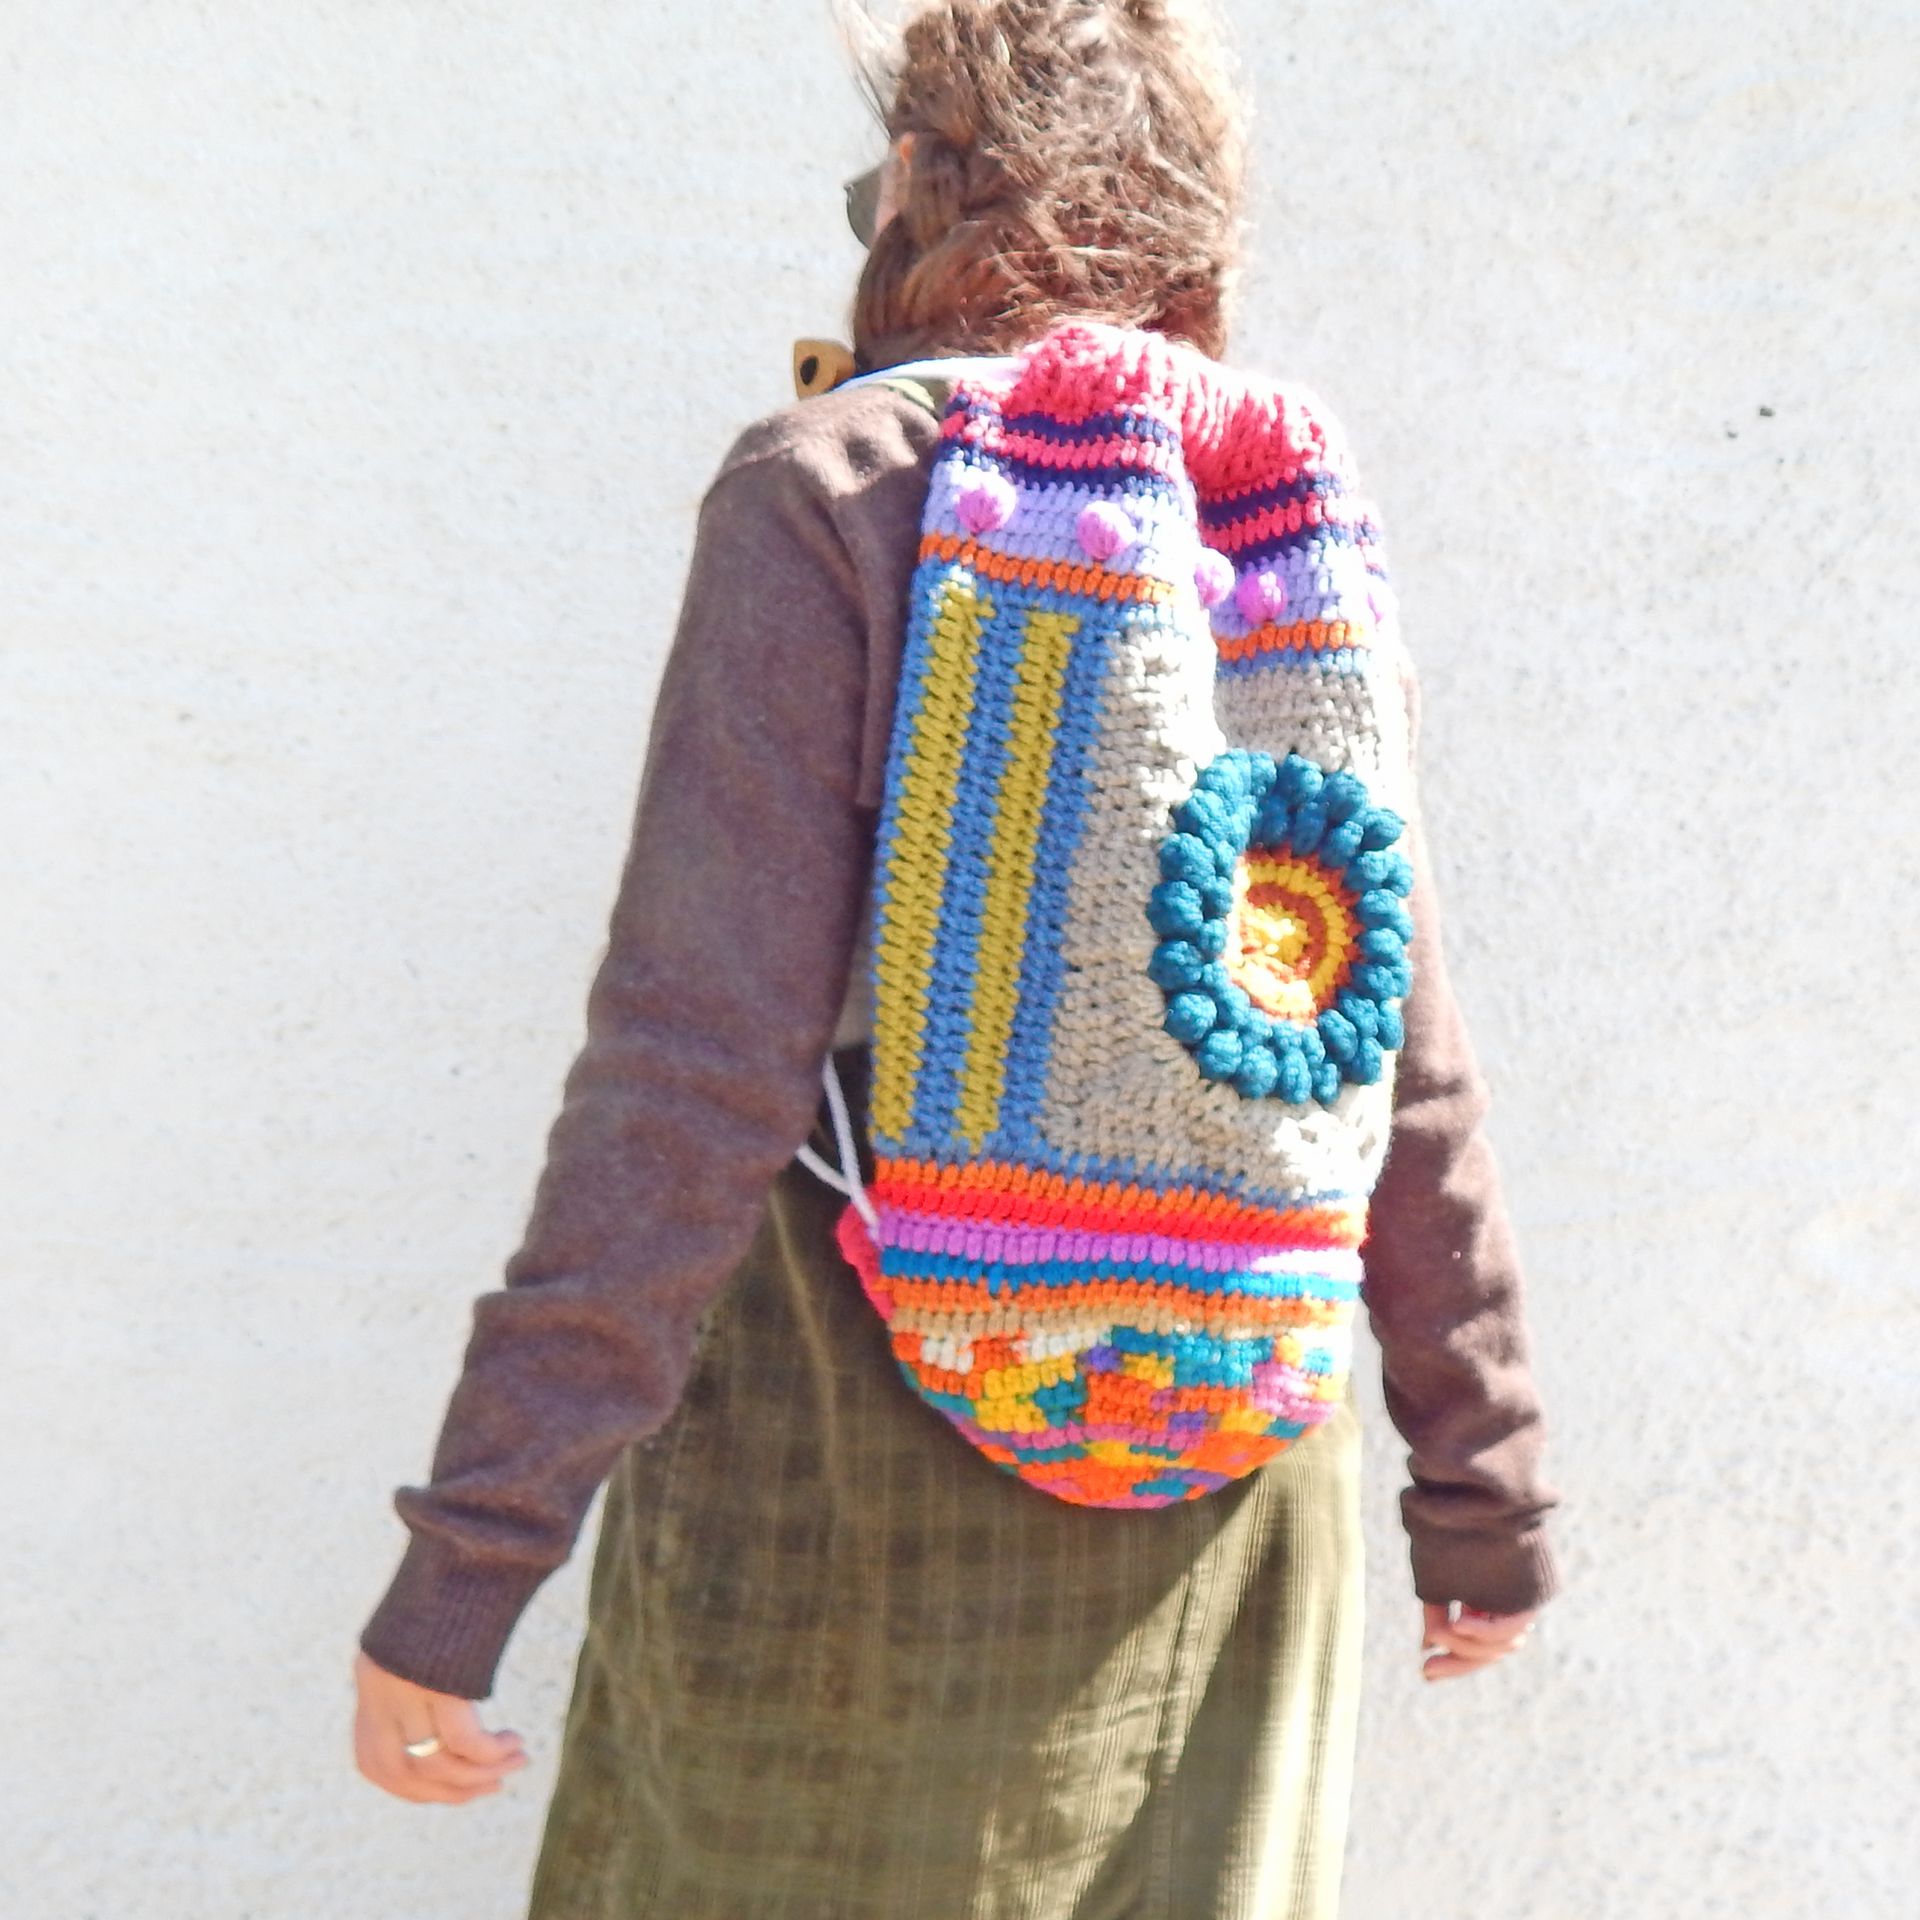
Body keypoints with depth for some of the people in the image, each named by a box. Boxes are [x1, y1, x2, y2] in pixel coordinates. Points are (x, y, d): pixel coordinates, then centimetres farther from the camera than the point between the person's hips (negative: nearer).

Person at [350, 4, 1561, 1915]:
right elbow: (1402, 1074, 2)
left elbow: (695, 1062, -21)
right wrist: (1489, 1490, 14)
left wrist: (457, 1574, -16)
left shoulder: (829, 494, -13)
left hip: (857, 1477, -4)